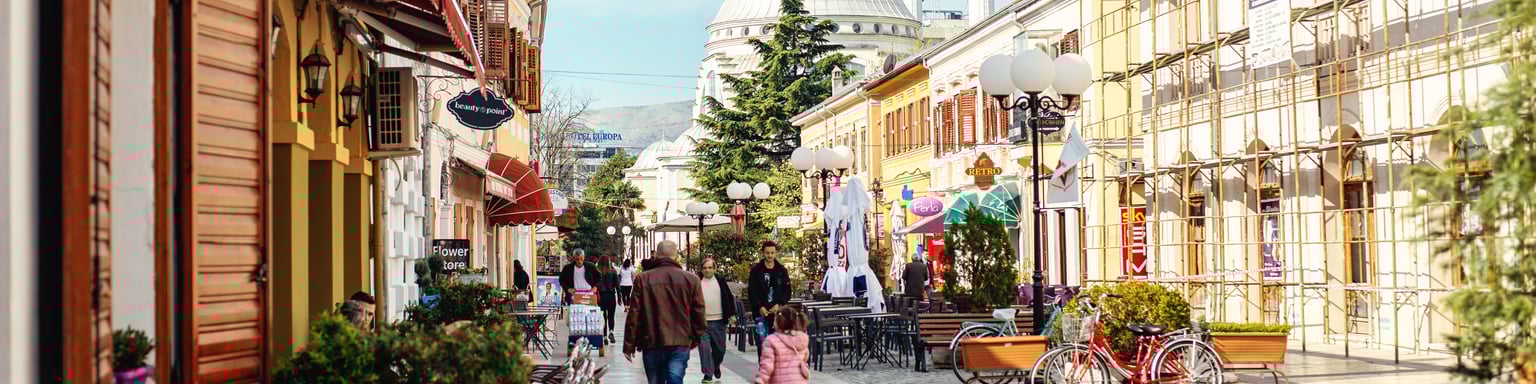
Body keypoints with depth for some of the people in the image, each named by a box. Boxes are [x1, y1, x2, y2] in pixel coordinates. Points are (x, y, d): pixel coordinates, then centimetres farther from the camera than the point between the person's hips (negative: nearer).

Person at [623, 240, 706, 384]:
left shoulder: (642, 279, -3)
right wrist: (695, 339, 18)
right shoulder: (691, 279, -1)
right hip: (681, 343, 0)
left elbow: (634, 314, -3)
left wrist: (629, 345, 4)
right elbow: (699, 313, 4)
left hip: (652, 343, 0)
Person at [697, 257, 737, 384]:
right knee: (704, 348, -9)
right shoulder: (697, 282, 1)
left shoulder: (720, 280, 5)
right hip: (702, 321, -2)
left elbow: (729, 297, 9)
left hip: (719, 321, 2)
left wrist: (731, 314, 4)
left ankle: (716, 367, 37)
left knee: (720, 348, 10)